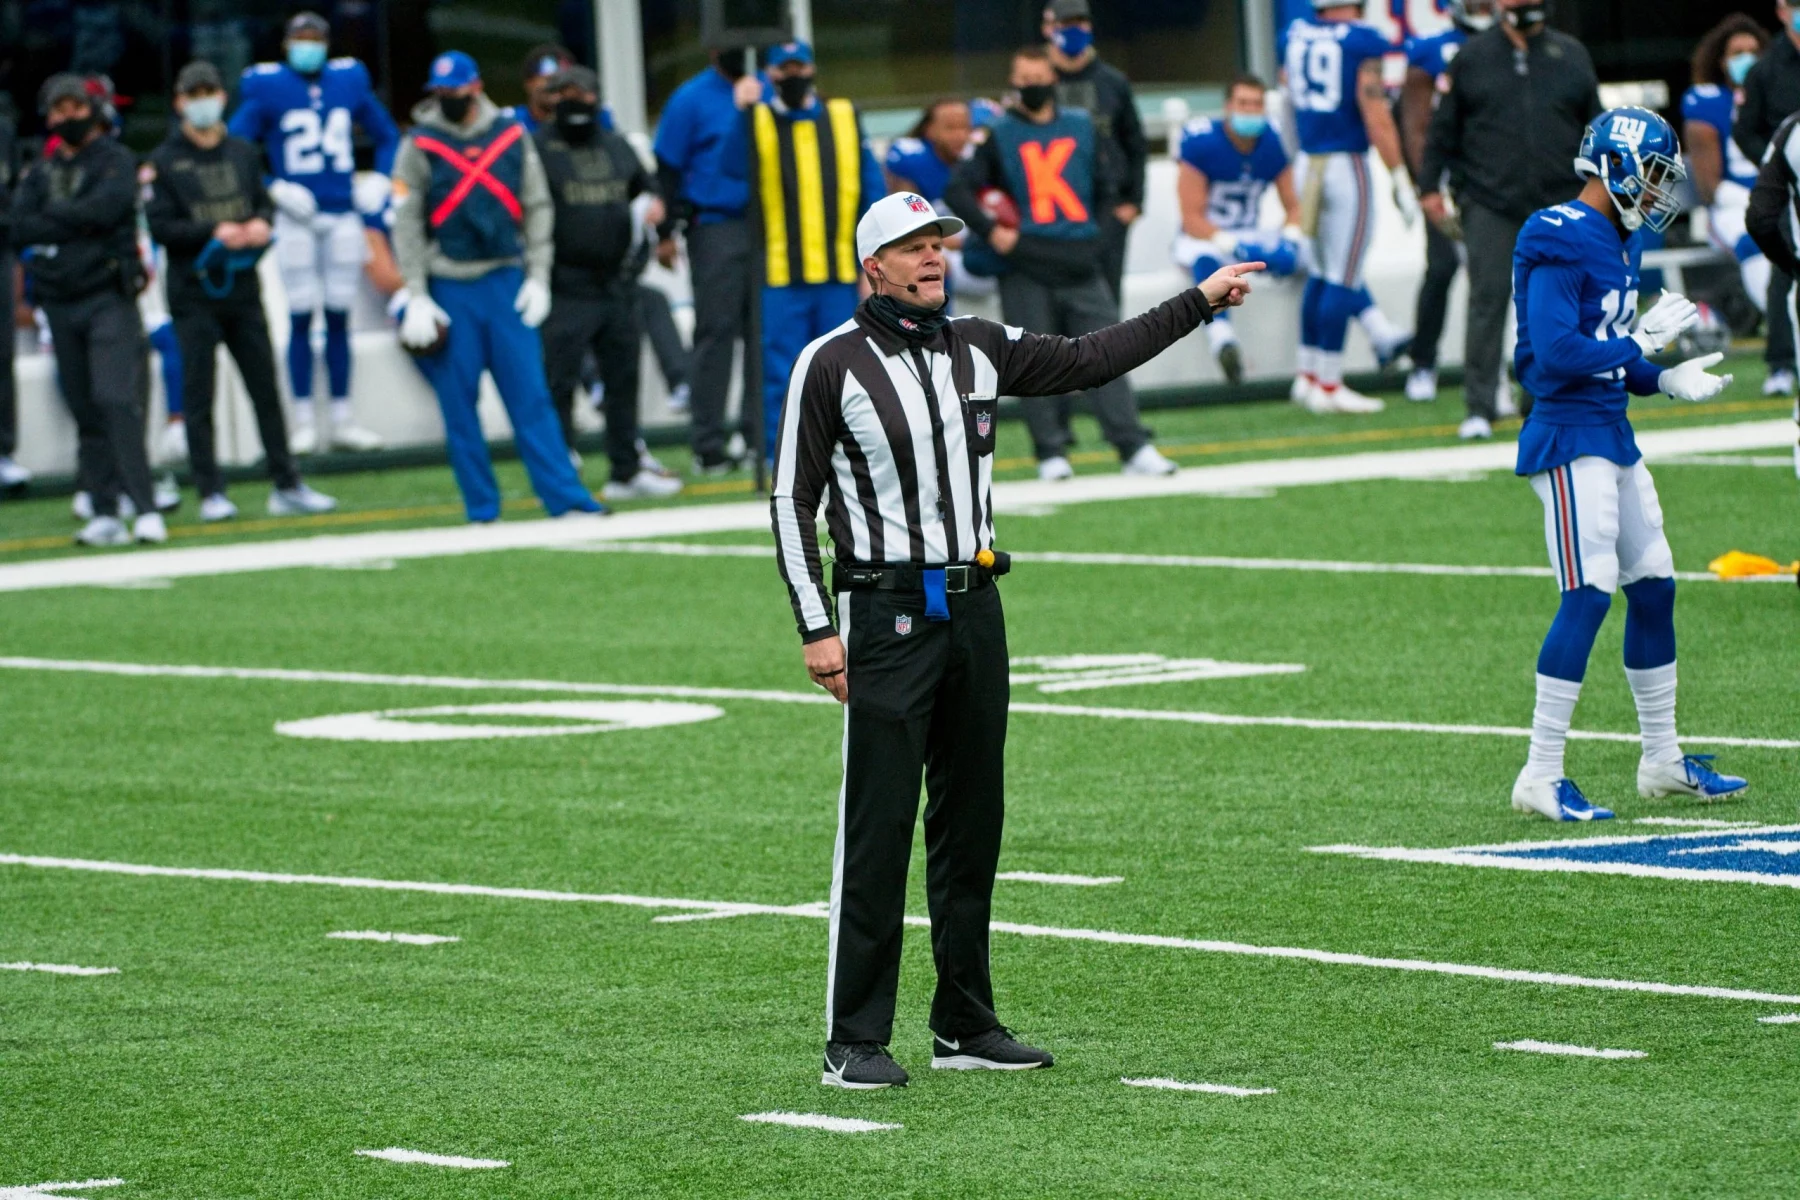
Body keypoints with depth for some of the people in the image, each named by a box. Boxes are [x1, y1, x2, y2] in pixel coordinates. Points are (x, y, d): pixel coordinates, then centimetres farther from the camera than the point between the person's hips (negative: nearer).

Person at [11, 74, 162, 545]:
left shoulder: (116, 161, 2)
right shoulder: (40, 173, 15)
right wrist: (79, 224, -9)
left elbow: (104, 208, -16)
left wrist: (53, 219, -3)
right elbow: (21, 231, 1)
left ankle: (146, 510, -21)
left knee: (117, 400, -17)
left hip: (108, 297, -5)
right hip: (60, 304, 5)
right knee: (86, 413, 6)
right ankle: (105, 514, 10)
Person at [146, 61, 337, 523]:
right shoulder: (165, 162, -1)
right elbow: (161, 225, -8)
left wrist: (261, 224, -7)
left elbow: (264, 203, 16)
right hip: (194, 292, -4)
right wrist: (214, 233, -18)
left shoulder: (243, 154, 13)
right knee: (198, 396, -2)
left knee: (266, 390, 6)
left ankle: (287, 486, 12)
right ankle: (210, 493, 1)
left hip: (243, 288, 4)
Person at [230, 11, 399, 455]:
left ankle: (342, 419, 12)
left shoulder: (350, 82, 7)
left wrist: (379, 181, 5)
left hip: (342, 216, 3)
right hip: (296, 218, -3)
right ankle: (304, 422, 3)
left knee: (338, 317, 6)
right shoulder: (266, 89, -3)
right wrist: (275, 190, -12)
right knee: (301, 318, -3)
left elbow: (387, 135, 19)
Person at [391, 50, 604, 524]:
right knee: (458, 403, 0)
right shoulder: (420, 145, 1)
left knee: (530, 394, -2)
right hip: (450, 287, -1)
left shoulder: (512, 137, 7)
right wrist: (417, 298, -6)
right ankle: (481, 509, 6)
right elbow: (406, 223, 0)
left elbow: (537, 209, 9)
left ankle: (564, 495, -3)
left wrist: (538, 277, 0)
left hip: (508, 282, 1)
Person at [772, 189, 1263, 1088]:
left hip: (975, 608, 6)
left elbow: (1089, 360, 17)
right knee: (877, 830, -8)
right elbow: (792, 500, -4)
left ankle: (966, 1025, 18)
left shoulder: (978, 348, 11)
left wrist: (1201, 301, 13)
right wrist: (817, 630, -10)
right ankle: (854, 1042, -5)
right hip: (887, 615, -6)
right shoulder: (831, 364, -4)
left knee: (972, 824, 10)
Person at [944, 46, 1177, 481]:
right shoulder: (999, 135, 6)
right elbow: (958, 189, 2)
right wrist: (990, 231, -7)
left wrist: (1092, 227, 12)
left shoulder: (1080, 127, 14)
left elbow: (1105, 185, 22)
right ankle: (1052, 453, 4)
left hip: (1081, 265, 2)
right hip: (1026, 268, -2)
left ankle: (1134, 447, -6)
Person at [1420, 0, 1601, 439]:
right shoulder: (1472, 57, 6)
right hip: (1489, 202, -2)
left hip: (1558, 202, 2)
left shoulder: (1572, 55, 10)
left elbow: (1595, 129, 16)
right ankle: (1480, 406, -6)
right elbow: (1443, 127, 8)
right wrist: (1430, 186, 3)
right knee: (1488, 299, -8)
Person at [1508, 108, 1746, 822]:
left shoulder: (1618, 241, 14)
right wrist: (1641, 343, -15)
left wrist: (1667, 381, 11)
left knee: (1653, 586, 14)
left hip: (1612, 436, 10)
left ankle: (1662, 760, 26)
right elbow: (1557, 353, -24)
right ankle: (1541, 777, -9)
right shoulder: (1560, 242, -16)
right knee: (1589, 595, -13)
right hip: (1569, 437, -10)